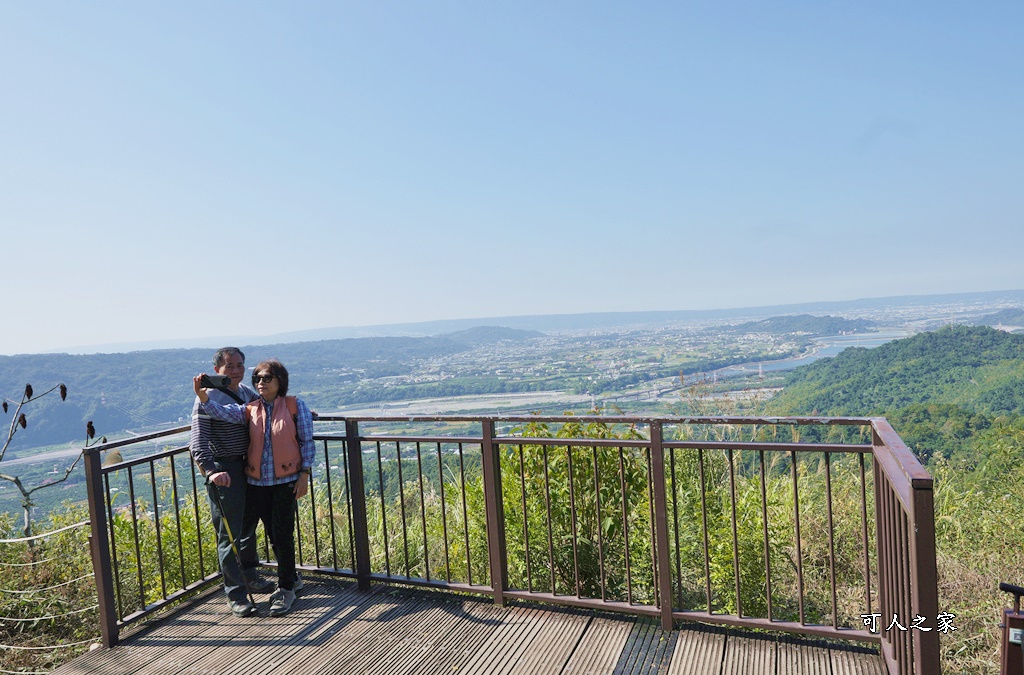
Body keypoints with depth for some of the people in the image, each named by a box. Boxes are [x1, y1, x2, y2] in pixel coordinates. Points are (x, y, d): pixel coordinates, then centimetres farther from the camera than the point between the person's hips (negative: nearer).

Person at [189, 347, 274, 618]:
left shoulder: (248, 392, 9)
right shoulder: (208, 398, -13)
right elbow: (198, 441, -20)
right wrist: (211, 471, -34)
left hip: (249, 466, 8)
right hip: (224, 471, -7)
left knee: (249, 524, 19)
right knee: (229, 532, -1)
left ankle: (249, 578, 37)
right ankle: (235, 594, 9)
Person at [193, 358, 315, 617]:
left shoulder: (295, 405, -4)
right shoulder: (250, 409, 4)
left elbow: (307, 441, -3)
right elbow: (223, 412, -14)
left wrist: (304, 474, -8)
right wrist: (203, 397, -32)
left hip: (286, 480, -4)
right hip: (257, 482, 4)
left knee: (283, 535, -2)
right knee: (273, 535, 14)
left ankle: (286, 589, 13)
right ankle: (288, 581, 32)